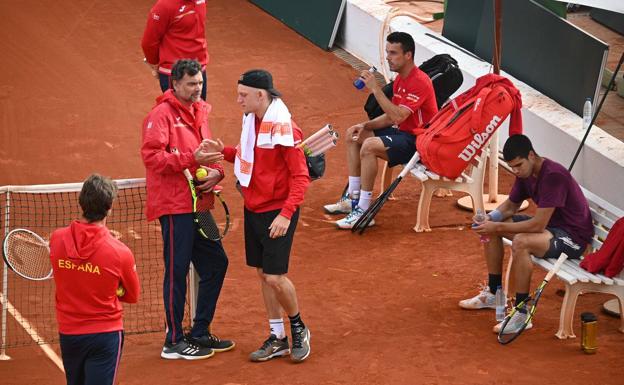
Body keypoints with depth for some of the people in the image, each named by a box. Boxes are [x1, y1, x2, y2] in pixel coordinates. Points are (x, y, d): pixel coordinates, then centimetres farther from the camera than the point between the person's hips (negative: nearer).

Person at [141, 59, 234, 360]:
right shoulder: (161, 114, -11)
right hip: (174, 206, -9)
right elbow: (151, 156, -20)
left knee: (215, 263, 13)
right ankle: (174, 343, 5)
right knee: (177, 270, -3)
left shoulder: (199, 112, 15)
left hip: (197, 205, 9)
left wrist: (215, 171, 0)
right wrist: (192, 159, -26)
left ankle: (199, 333, 25)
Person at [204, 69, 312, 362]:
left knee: (275, 276, -8)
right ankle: (277, 338, 22)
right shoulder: (251, 120, 5)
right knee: (263, 274, 11)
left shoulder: (284, 128, -20)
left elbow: (301, 177, -19)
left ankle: (298, 328, 16)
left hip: (277, 212, -8)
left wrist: (286, 214, -28)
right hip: (253, 209, 8)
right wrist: (225, 152, -1)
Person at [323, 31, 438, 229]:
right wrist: (365, 125, -2)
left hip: (419, 140, -11)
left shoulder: (419, 82, -21)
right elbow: (391, 116, 14)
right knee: (354, 135, 10)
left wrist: (375, 89, -28)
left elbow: (398, 116, -30)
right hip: (404, 133, 11)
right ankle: (352, 198, 11)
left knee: (369, 146, -29)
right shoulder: (400, 79, 11)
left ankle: (363, 211, -25)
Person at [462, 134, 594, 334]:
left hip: (573, 236, -10)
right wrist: (490, 219, -8)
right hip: (550, 224, 10)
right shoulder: (525, 173, 0)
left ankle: (522, 315, -26)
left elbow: (538, 224, -31)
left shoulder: (553, 176, -29)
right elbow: (511, 205, 14)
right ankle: (493, 293, 19)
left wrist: (498, 227, -27)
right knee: (491, 227, 7)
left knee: (521, 242, -35)